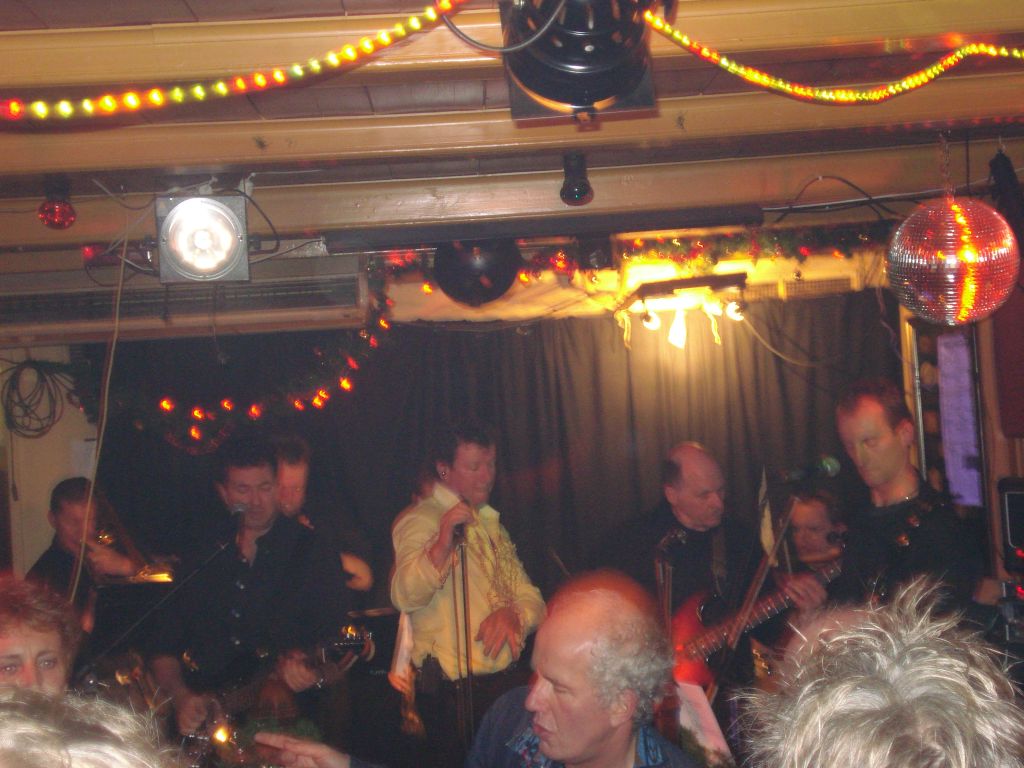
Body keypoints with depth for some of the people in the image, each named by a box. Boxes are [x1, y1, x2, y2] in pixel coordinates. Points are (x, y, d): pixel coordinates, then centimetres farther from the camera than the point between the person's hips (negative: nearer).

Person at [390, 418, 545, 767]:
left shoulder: (491, 523, 18)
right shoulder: (419, 519, -7)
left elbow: (531, 597, 13)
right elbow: (405, 596, -24)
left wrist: (512, 613, -10)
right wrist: (443, 542, -38)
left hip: (511, 679, 7)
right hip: (456, 694, -7)